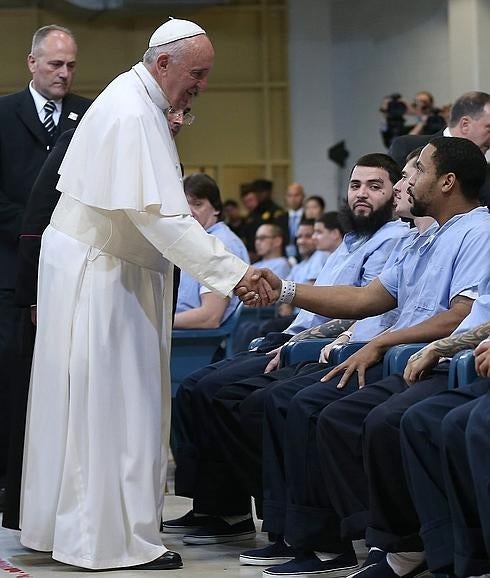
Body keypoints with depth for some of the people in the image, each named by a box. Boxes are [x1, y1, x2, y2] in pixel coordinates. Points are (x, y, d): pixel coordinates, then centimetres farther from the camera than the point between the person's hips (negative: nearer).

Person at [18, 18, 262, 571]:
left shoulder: (136, 101, 11)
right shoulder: (134, 117, -23)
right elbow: (161, 216, -28)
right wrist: (232, 272, -29)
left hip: (101, 267, 10)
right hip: (98, 275, -10)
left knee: (90, 403, 14)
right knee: (111, 404, -6)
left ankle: (64, 522, 21)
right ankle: (116, 539, -2)